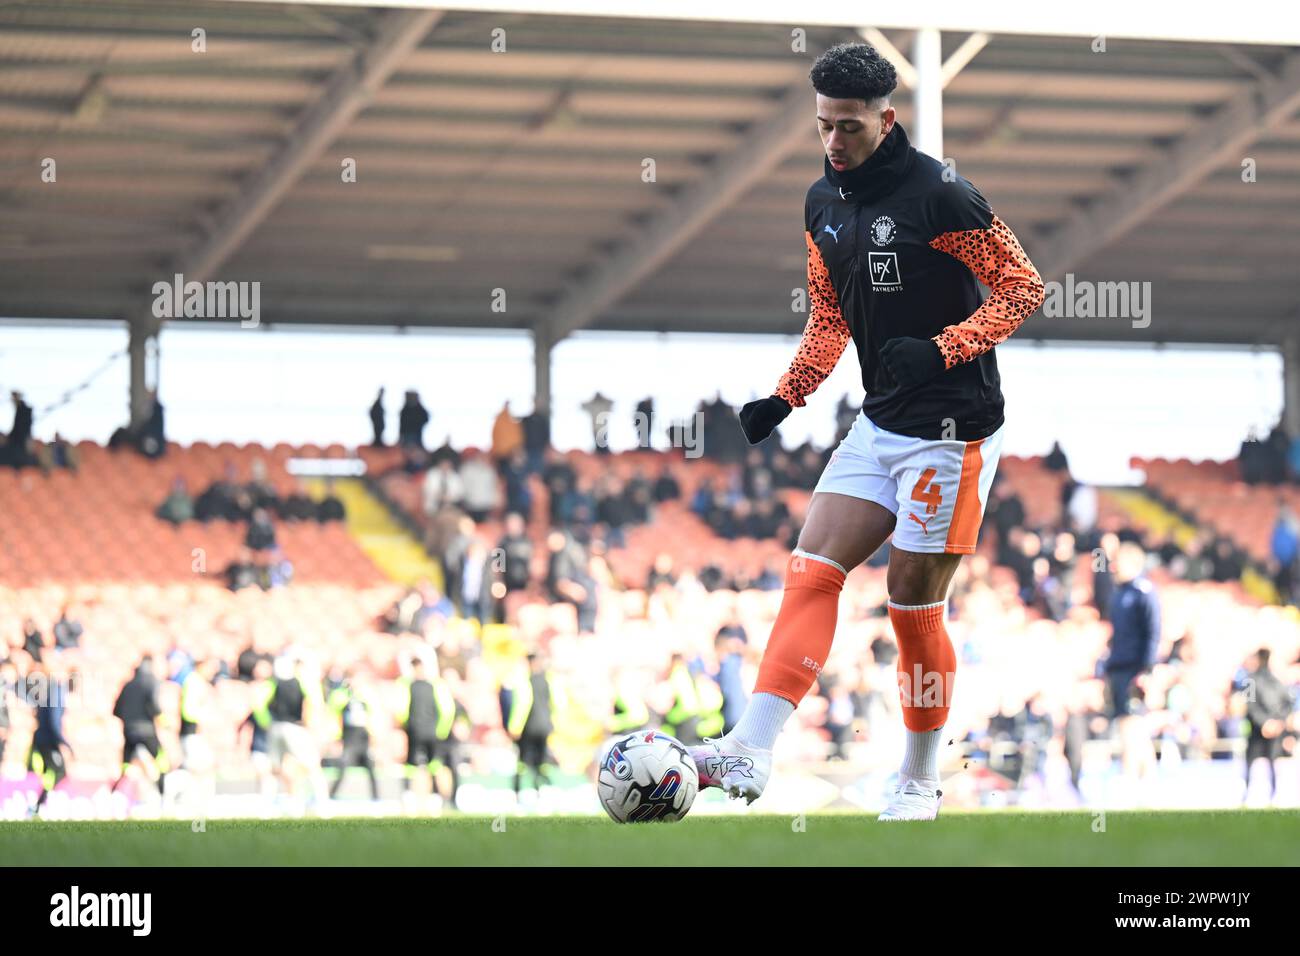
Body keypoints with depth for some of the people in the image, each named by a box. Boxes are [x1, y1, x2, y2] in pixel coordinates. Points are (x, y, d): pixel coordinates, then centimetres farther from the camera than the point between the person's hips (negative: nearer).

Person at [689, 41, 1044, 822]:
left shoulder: (938, 195, -15)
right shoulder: (823, 203, 8)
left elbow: (1024, 288, -13)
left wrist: (943, 349, -25)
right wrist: (785, 398, 8)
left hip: (952, 430, -7)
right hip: (880, 425, 7)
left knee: (915, 604, -1)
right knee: (812, 572, -6)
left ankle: (921, 782, 16)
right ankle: (752, 752, -13)